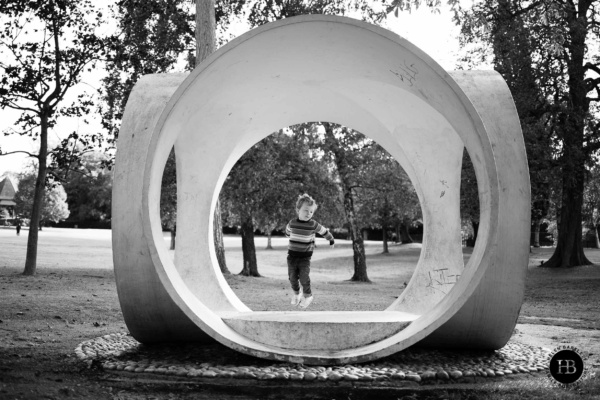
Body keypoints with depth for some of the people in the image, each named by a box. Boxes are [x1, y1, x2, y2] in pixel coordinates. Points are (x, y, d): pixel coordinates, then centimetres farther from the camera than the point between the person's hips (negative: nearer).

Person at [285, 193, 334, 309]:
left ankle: (307, 295, 12)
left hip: (305, 256, -2)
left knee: (304, 277, -11)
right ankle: (296, 293, 30)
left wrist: (331, 240, 24)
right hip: (292, 255, 2)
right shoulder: (292, 223, -4)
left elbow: (324, 232, 9)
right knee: (292, 277, 4)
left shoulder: (314, 225, -10)